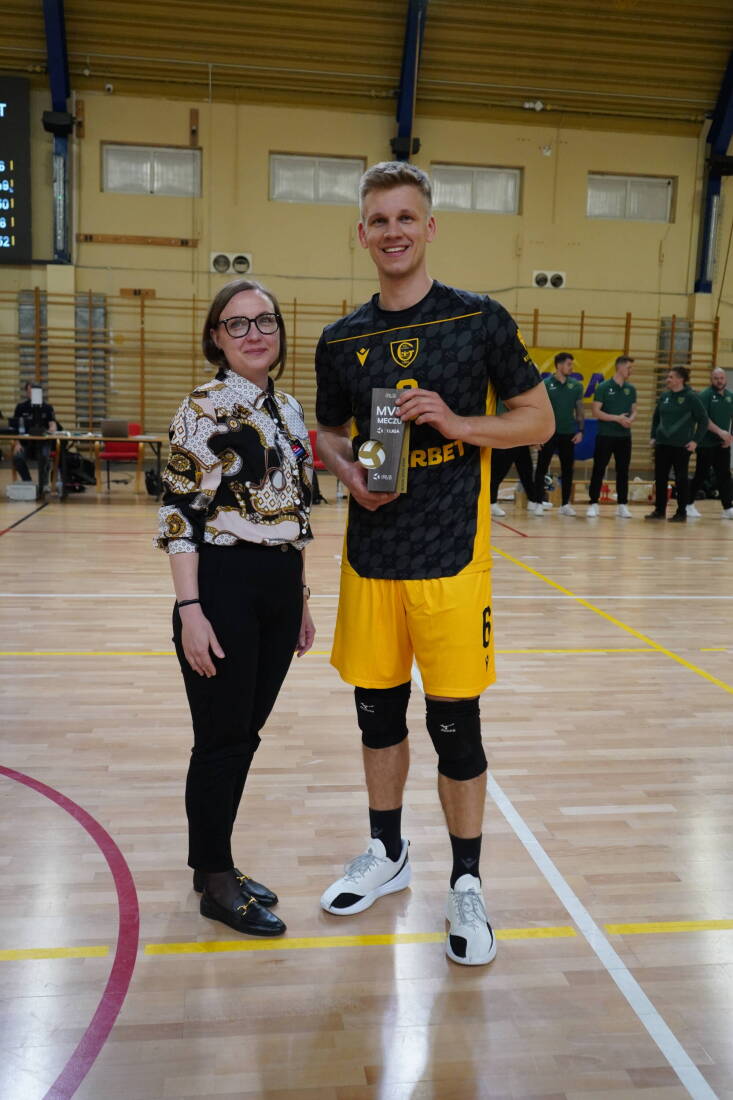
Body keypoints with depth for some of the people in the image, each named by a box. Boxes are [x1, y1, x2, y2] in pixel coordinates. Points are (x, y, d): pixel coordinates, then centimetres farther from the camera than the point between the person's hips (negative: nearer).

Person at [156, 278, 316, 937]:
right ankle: (216, 881, 23)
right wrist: (190, 610, -18)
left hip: (282, 589, 7)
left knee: (245, 735, 15)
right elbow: (178, 515, -13)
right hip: (225, 587, -7)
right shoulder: (204, 408, -9)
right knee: (222, 741, 4)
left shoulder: (289, 409, 11)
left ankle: (214, 862, 33)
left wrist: (301, 600, 16)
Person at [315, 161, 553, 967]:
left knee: (455, 723, 2)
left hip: (451, 558, -3)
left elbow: (539, 420, 0)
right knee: (377, 711, 14)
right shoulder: (341, 341, 7)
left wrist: (458, 423, -16)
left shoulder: (480, 320, -2)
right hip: (370, 558, 4)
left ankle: (466, 884, 22)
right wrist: (349, 471, -5)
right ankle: (387, 854, 35)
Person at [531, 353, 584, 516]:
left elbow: (580, 410, 10)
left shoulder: (576, 385, 6)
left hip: (568, 434, 3)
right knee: (541, 468, 0)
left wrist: (580, 431, 2)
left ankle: (565, 504, 15)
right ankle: (538, 503, 8)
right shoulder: (546, 384, -4)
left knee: (567, 470, 7)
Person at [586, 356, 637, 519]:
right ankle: (593, 504, 5)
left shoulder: (630, 389, 9)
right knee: (599, 470, -2)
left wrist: (631, 419, -10)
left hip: (624, 436, 4)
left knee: (623, 470, 6)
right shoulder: (603, 387, -5)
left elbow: (634, 410, 14)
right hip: (605, 435, -4)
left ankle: (622, 505, 13)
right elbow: (596, 411, -9)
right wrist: (617, 418, -17)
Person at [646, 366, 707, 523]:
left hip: (681, 446, -5)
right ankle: (659, 510, 17)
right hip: (662, 444, 5)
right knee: (660, 478, 7)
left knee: (681, 479, 2)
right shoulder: (664, 396, 8)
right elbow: (656, 417, 20)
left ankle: (681, 513, 10)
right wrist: (653, 436, 12)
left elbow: (703, 420, -6)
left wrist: (695, 440, -10)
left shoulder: (691, 397, -7)